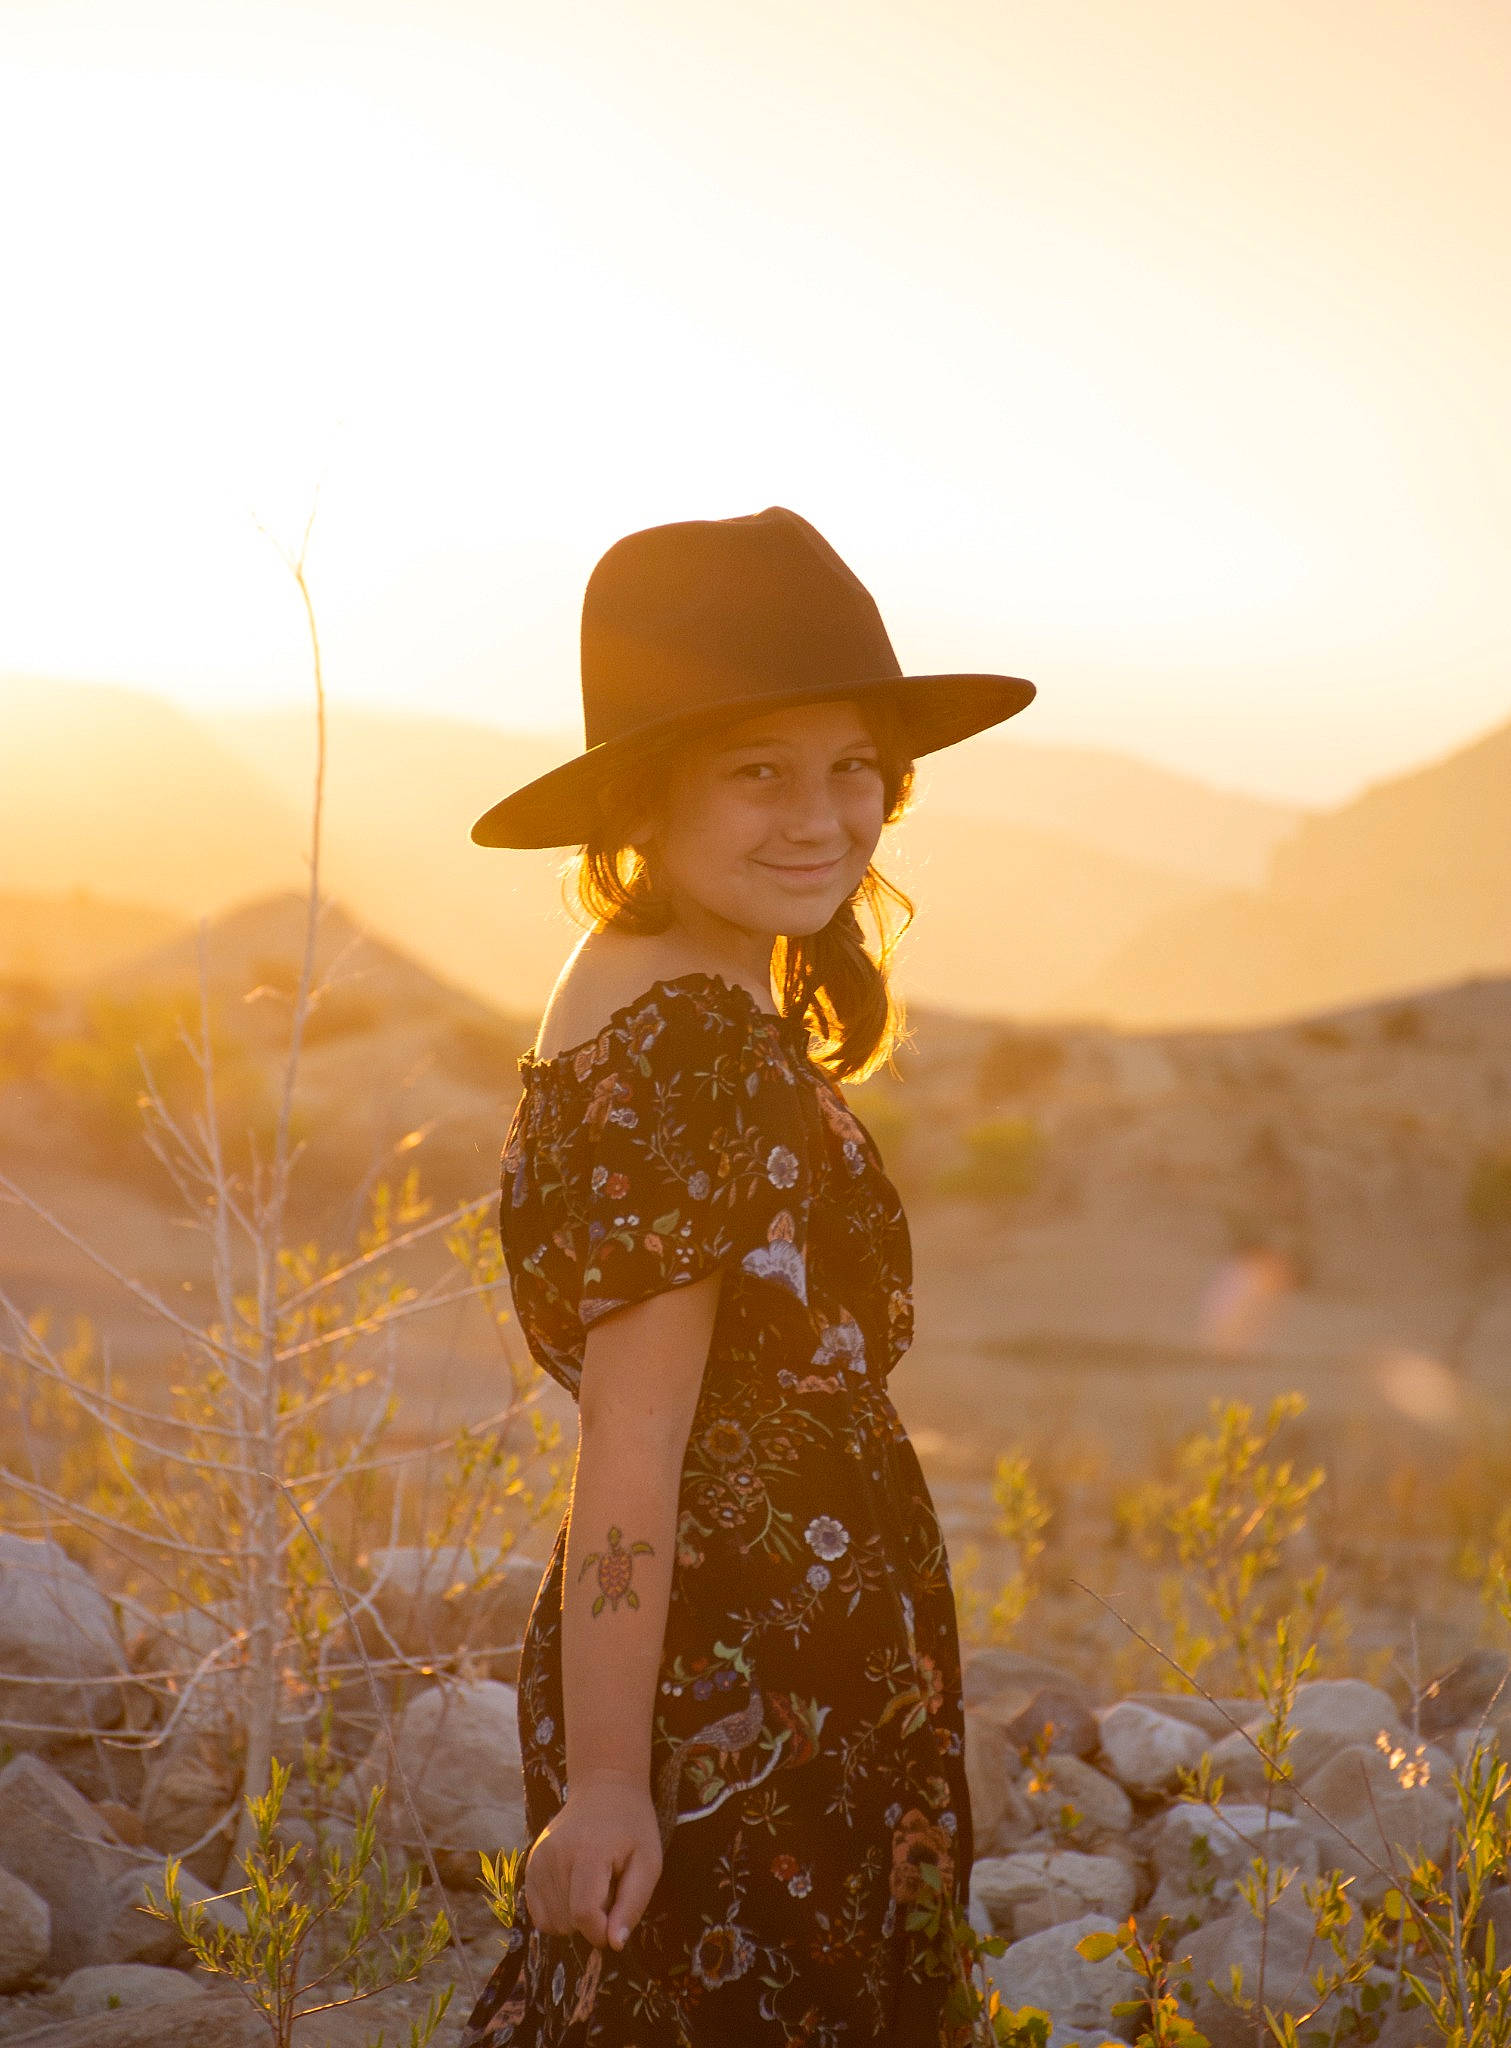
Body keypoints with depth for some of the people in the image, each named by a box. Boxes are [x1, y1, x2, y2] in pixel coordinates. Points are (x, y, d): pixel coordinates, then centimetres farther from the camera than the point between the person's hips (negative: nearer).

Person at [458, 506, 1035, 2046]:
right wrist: (605, 1783, -22)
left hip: (775, 1673, 9)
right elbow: (632, 1448, -23)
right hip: (737, 1701, -9)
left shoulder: (692, 1001, 9)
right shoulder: (687, 1047, -21)